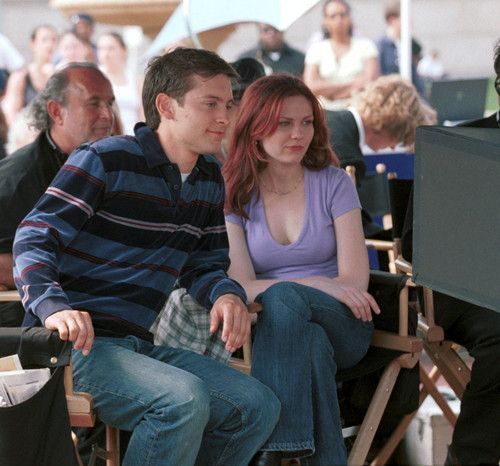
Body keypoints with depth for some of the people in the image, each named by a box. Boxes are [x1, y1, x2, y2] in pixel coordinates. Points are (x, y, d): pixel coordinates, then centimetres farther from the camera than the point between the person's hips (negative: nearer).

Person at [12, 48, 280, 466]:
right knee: (184, 400, -32)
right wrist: (54, 307, -35)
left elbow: (203, 265, 22)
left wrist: (225, 294, -4)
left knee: (258, 407, -4)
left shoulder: (210, 180, 14)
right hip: (78, 343, -8)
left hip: (141, 346, 8)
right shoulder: (104, 161, -8)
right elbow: (34, 239, -15)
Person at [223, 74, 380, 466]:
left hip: (341, 325, 0)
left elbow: (355, 279, -4)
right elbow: (241, 285, -8)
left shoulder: (333, 184, 5)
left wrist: (293, 289, -20)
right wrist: (318, 284, -23)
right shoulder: (233, 196, 5)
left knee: (282, 299, -35)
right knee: (312, 344, -38)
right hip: (271, 330, 0)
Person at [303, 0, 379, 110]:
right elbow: (311, 86, -1)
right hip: (326, 111, 0)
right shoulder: (316, 49, 11)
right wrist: (351, 84, -2)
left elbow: (370, 82, -2)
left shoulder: (365, 45, 10)